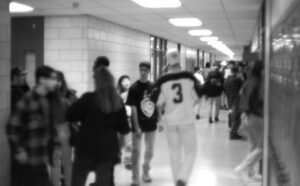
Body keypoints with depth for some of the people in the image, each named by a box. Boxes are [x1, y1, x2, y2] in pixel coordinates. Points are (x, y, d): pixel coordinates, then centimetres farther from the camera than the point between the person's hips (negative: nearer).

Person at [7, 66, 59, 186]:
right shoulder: (27, 100, -14)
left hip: (43, 154, 7)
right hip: (31, 156, -7)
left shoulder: (47, 100, 10)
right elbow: (13, 127, -14)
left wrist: (54, 145, 16)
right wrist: (18, 150, -15)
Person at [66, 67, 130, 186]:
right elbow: (124, 129, 3)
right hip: (108, 148, 3)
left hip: (87, 146, -3)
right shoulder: (118, 101, -1)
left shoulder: (89, 98, -13)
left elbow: (70, 117, -7)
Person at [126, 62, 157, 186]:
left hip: (151, 124, 4)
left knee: (150, 150, 15)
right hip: (139, 124, -4)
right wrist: (136, 127, -16)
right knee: (136, 151, -1)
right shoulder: (134, 88, -11)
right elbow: (133, 109, -13)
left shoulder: (153, 86, 1)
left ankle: (146, 172, 35)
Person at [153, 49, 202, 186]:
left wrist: (161, 116, 15)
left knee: (175, 153, 14)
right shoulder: (189, 77, -7)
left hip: (170, 120, 1)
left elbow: (159, 102, -3)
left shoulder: (162, 80, -7)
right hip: (187, 119, -1)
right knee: (190, 151, 10)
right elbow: (196, 97, 2)